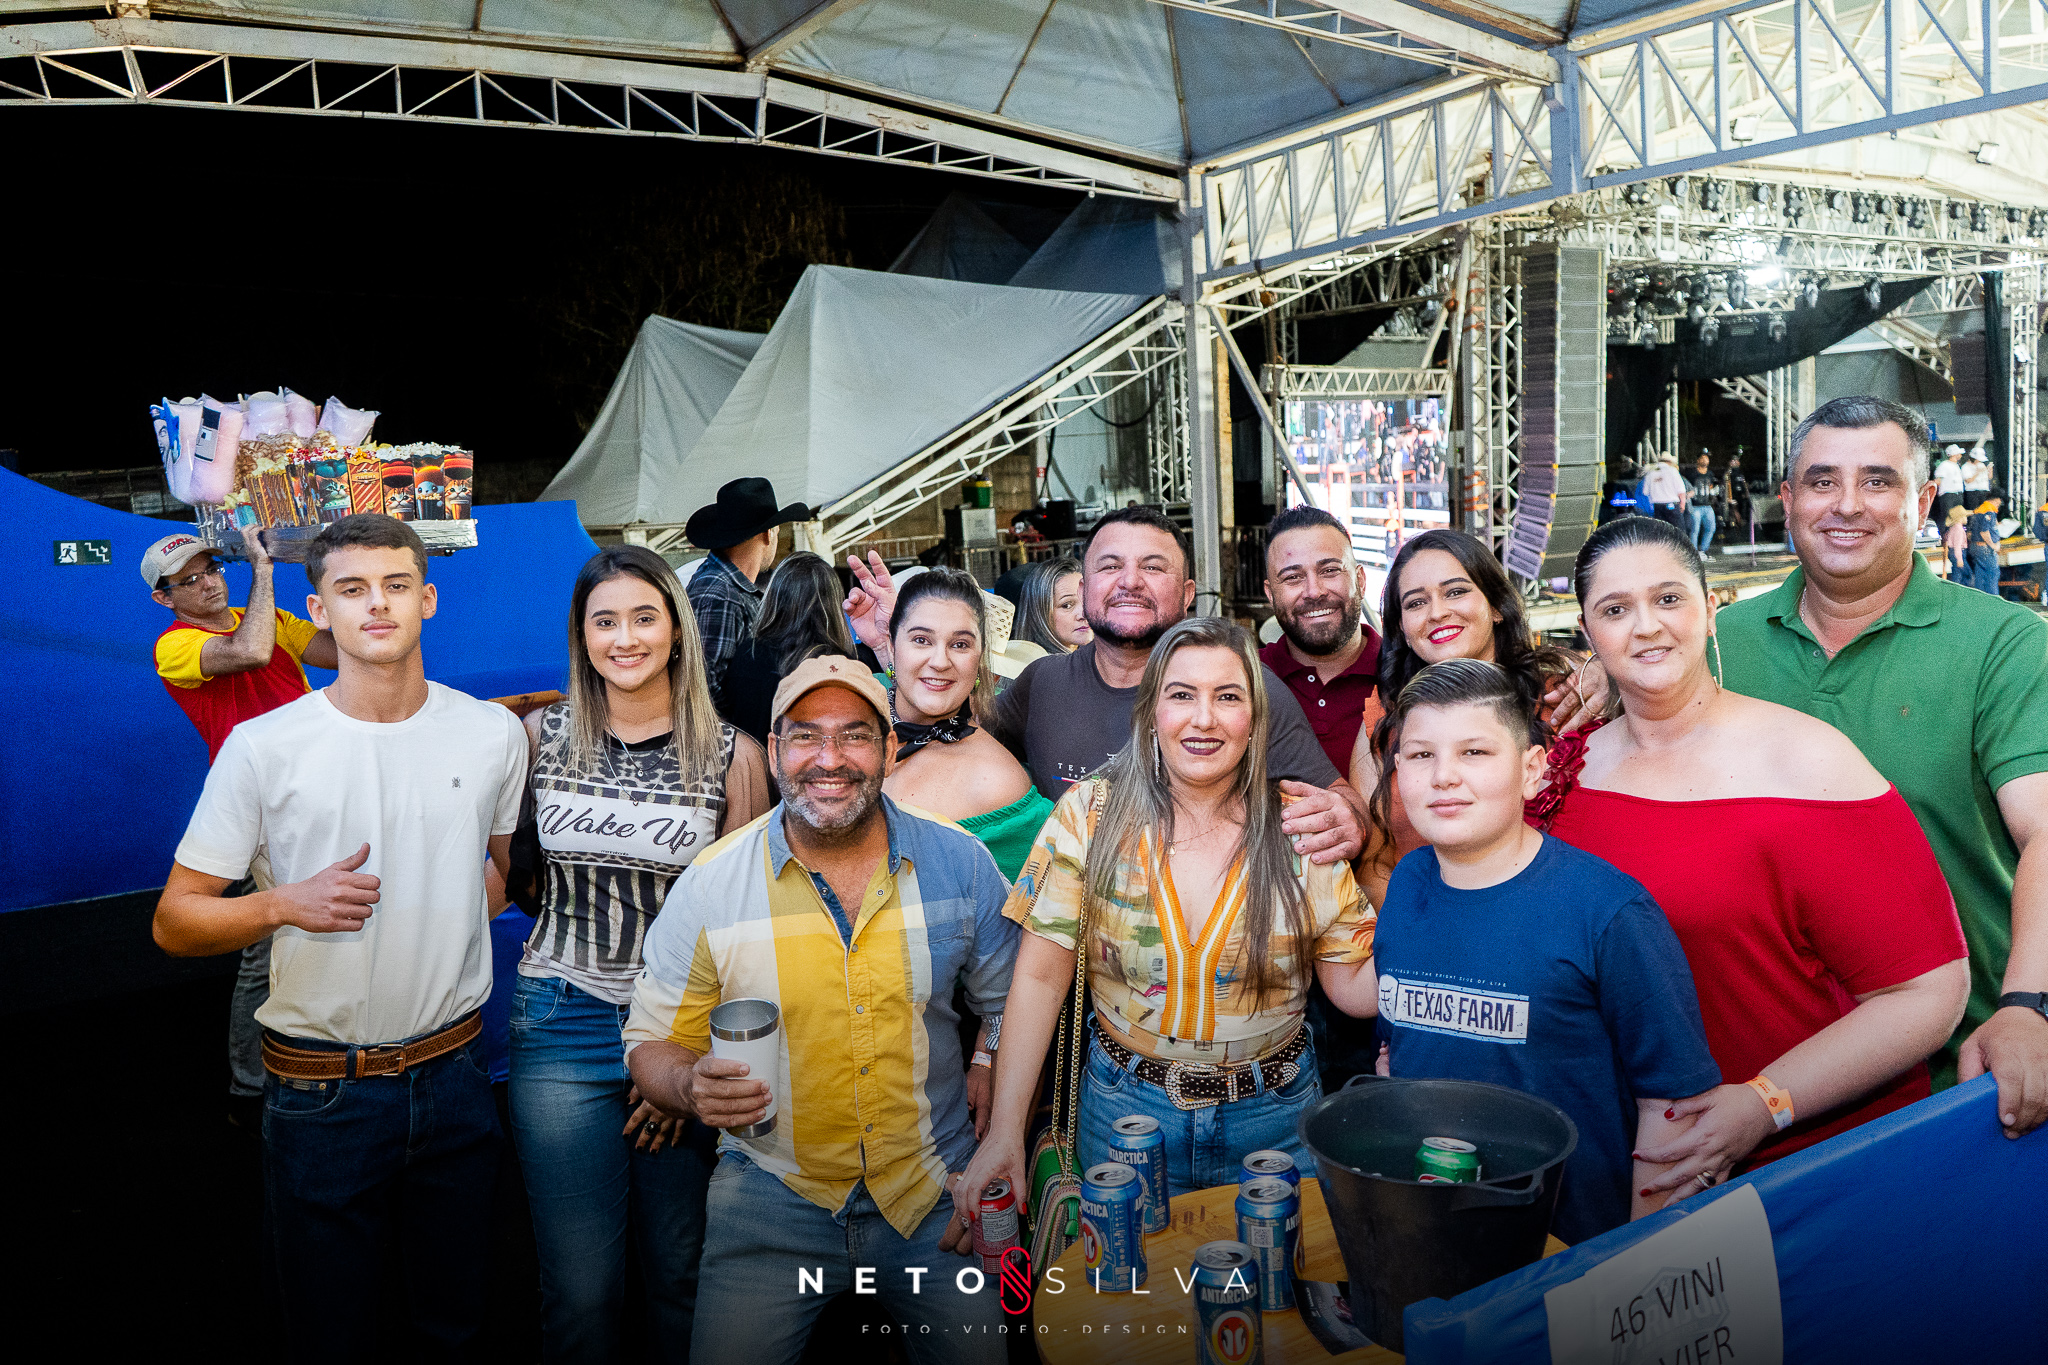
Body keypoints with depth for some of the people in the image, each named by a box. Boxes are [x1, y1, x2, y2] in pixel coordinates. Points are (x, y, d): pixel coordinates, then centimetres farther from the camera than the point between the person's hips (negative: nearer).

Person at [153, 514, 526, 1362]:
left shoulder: (493, 734, 0)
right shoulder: (263, 748, -8)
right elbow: (175, 922, -5)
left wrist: (466, 922, 3)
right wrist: (287, 904, -21)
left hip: (455, 1076, 2)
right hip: (321, 1092, -2)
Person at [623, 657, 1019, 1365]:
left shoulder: (962, 863, -6)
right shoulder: (710, 884, -9)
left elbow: (1008, 1012, 5)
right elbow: (653, 1041, 0)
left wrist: (987, 1163, -3)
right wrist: (693, 1086, -23)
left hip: (933, 1195, 1)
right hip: (772, 1197, 0)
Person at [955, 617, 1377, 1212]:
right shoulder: (1091, 815, -9)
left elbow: (1353, 985, -4)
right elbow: (1040, 977, -8)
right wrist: (1005, 1131, -12)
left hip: (1274, 1113, 1)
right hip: (1125, 1107, 0)